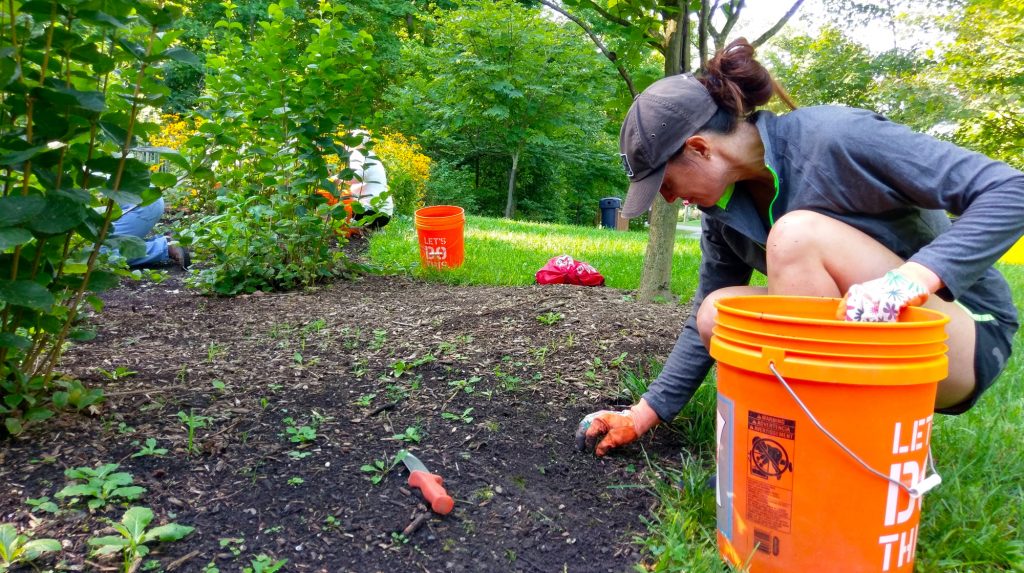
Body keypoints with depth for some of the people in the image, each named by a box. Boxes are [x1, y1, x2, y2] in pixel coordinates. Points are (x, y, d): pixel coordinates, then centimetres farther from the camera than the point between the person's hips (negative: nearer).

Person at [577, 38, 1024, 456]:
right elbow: (705, 324, 5)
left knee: (796, 235, -28)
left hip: (964, 337, -6)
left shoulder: (834, 137, -23)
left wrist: (913, 277, -39)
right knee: (716, 312, -14)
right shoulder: (722, 206, -2)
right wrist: (644, 414, 2)